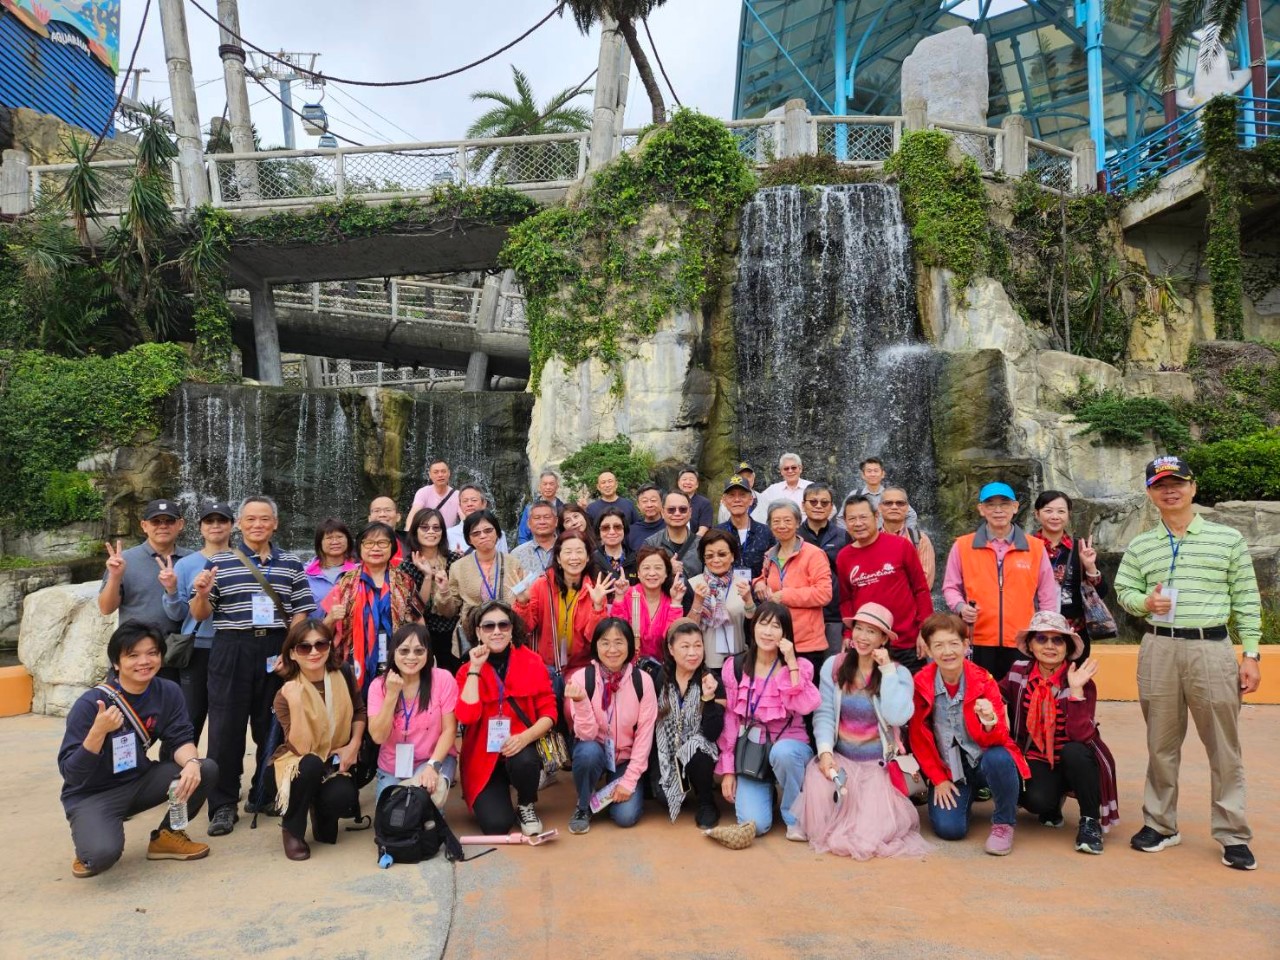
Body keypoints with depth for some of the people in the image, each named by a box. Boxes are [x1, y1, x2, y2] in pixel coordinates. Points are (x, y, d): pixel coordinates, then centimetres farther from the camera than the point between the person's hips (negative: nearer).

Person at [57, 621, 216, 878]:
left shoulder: (168, 692, -8)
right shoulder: (90, 703, -22)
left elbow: (180, 739, -10)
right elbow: (70, 773, -21)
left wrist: (191, 763, -33)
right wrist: (99, 731, -37)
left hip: (139, 782, 5)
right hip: (92, 795, -4)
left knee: (206, 770, -19)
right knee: (103, 853, -33)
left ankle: (167, 836, 6)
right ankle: (89, 851, 7)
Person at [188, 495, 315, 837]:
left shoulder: (291, 564, 9)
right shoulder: (219, 561, 5)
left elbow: (301, 612, 6)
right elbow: (200, 615, 4)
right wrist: (202, 594, -17)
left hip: (278, 650, 2)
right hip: (232, 649, -2)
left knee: (272, 726, 9)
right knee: (226, 727, 0)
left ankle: (264, 795, 25)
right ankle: (223, 805, 10)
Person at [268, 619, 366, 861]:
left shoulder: (343, 677, -9)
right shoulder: (286, 694, -19)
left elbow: (359, 711, 10)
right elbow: (302, 748, -28)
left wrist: (354, 745, -5)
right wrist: (295, 703, -37)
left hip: (335, 762, 2)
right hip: (299, 765, -2)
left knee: (343, 798, -30)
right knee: (311, 764, -37)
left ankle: (322, 815, 10)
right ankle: (292, 830, -10)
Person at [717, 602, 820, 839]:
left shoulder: (800, 666, -4)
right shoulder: (734, 666, -1)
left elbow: (805, 707, -23)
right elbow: (729, 719, 1)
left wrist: (791, 664, -23)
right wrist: (728, 769, -1)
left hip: (788, 745, 0)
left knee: (782, 752, -38)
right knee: (754, 824, -19)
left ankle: (796, 816, -11)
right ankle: (764, 790, 16)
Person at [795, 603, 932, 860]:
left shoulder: (899, 673, -6)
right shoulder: (833, 666, -1)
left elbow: (897, 717, -23)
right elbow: (824, 714, -5)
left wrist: (887, 670, -19)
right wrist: (825, 751, -21)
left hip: (879, 764, -1)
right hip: (840, 758, 2)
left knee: (870, 833, -19)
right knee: (817, 779, -33)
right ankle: (828, 833, 2)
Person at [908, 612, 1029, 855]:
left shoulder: (984, 681, -14)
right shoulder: (920, 684, -12)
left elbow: (999, 739, -16)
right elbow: (918, 737, -1)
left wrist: (989, 724, -39)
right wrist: (938, 779, -3)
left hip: (984, 760, -1)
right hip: (947, 769, 1)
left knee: (999, 758, -36)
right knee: (948, 829, -20)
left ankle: (1003, 824, -7)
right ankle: (965, 798, 17)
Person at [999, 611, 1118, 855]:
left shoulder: (1082, 682, -14)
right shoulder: (1018, 673, -5)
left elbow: (1080, 735, -26)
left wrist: (1076, 689, -31)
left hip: (1074, 761, -1)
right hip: (1036, 760, 1)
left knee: (1074, 751, -35)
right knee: (1037, 800, -29)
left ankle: (1090, 821, -12)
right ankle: (1052, 805, 13)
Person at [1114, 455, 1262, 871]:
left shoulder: (1229, 539, 4)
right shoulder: (1140, 545, 8)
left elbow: (1247, 601, 4)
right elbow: (1124, 589, 11)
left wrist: (1251, 653, -1)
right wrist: (1144, 602, -11)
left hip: (1213, 649, -2)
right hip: (1159, 650, 2)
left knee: (1224, 747, 2)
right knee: (1161, 745, 10)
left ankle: (1233, 835, 15)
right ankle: (1160, 824, 22)